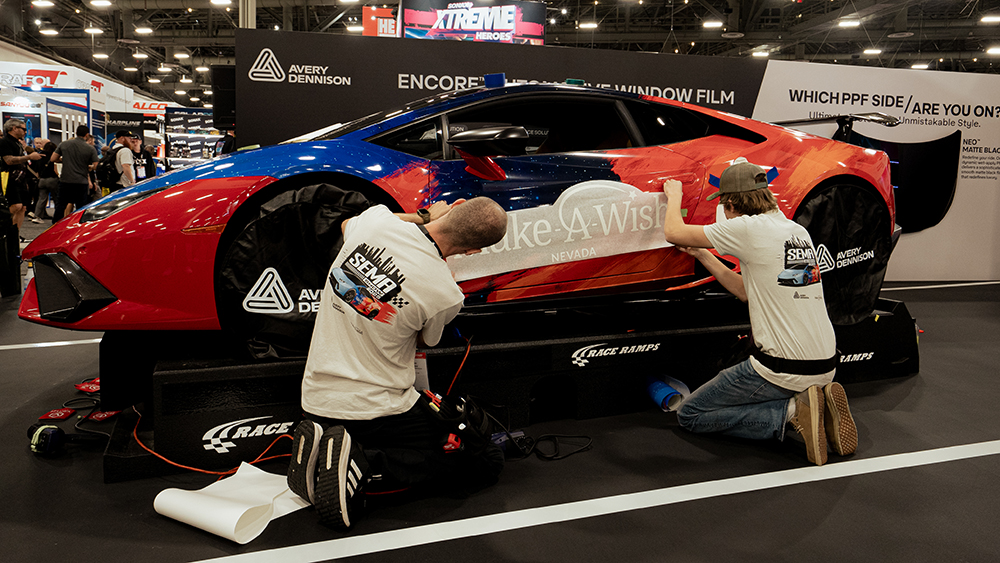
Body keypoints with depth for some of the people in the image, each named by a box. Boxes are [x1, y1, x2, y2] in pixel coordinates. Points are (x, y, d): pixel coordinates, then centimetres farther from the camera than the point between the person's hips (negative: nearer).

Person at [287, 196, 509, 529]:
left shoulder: (376, 220, -9)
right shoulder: (447, 295, -19)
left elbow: (346, 224, 20)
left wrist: (421, 216, 23)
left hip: (316, 400, 7)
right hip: (377, 409, -6)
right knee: (487, 462, 4)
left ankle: (320, 449, 4)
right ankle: (363, 464, -10)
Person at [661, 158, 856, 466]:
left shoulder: (749, 229, -14)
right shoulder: (799, 231, 11)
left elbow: (673, 233, -5)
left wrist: (674, 196, 15)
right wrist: (702, 255, 23)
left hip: (783, 369, -8)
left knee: (690, 415, 6)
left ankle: (792, 411, -8)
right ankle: (818, 399, 8)